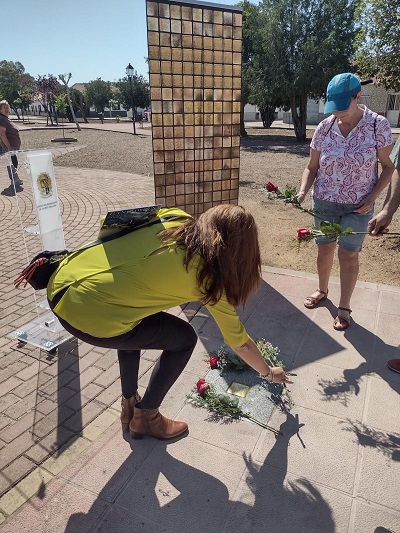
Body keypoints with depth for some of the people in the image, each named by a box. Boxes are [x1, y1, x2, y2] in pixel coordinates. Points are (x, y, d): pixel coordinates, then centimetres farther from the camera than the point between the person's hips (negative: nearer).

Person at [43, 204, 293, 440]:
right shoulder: (209, 276, -1)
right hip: (88, 315, -7)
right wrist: (269, 372, 30)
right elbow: (239, 340, 12)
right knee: (184, 339, 12)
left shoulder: (174, 218, 10)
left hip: (60, 285, 8)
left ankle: (130, 404, 40)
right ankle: (145, 417, 28)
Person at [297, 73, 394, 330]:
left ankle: (344, 307, 16)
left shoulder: (378, 125, -11)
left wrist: (372, 197, -16)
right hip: (324, 202, 2)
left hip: (358, 205, -2)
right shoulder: (324, 127, -5)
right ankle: (322, 290, 38)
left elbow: (388, 166, -3)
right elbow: (312, 167, 1)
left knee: (349, 254, -1)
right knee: (325, 249, 14)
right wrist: (303, 191, -17)